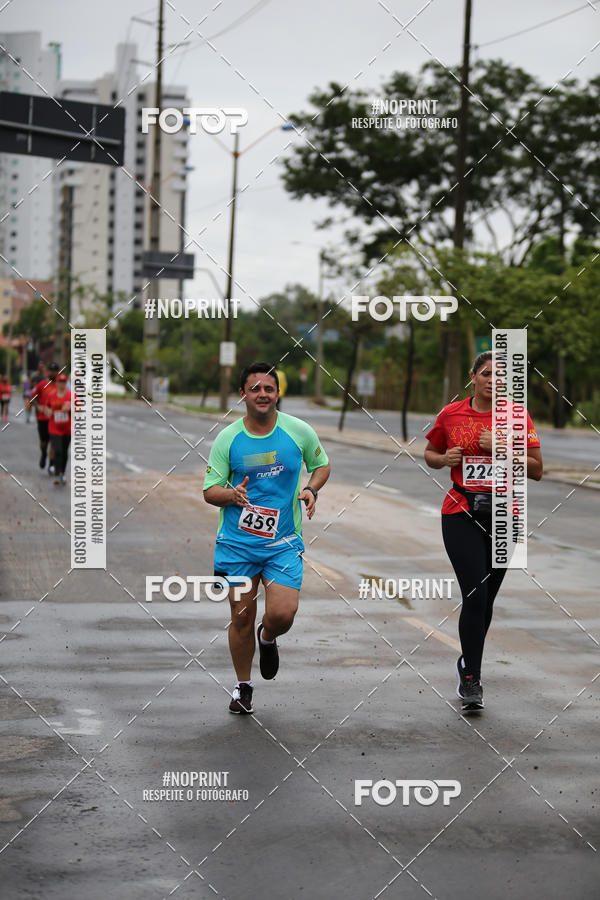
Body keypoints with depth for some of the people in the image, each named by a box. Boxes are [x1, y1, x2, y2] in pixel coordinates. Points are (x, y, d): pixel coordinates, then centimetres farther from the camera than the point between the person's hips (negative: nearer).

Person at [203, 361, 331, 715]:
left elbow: (321, 465, 14)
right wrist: (232, 494, -21)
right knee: (242, 617, 4)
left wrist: (311, 490, -6)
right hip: (237, 542, 0)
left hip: (284, 541, 0)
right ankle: (243, 686, 26)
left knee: (283, 614, -12)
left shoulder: (299, 431, -3)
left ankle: (268, 638, 26)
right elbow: (210, 490, 1)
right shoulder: (228, 438, -3)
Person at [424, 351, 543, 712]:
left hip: (502, 515, 1)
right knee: (475, 595, -14)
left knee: (485, 599, 11)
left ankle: (469, 664, 35)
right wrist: (444, 459, -5)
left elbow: (537, 470, 0)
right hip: (461, 514, -1)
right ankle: (472, 680, -5)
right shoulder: (451, 414, 2)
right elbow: (430, 454, 17)